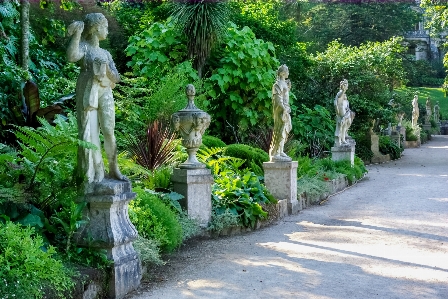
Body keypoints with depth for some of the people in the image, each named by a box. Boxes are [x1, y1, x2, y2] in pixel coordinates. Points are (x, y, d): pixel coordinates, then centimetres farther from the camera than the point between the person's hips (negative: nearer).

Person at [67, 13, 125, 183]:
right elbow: (71, 56, -19)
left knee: (108, 131, -6)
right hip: (88, 92, -4)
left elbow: (116, 78, 17)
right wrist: (76, 34, -15)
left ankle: (113, 169, 1)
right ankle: (97, 172, -2)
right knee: (90, 132, -6)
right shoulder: (83, 47, 6)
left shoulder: (105, 53, 23)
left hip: (105, 93, 4)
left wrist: (106, 69, -1)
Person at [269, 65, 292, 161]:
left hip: (285, 109, 10)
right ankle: (275, 154, -10)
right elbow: (277, 98, -20)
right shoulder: (278, 84, -12)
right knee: (280, 131, -11)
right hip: (280, 110, -10)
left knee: (284, 131, 12)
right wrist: (284, 109, -25)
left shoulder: (284, 83, 17)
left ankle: (280, 152, 18)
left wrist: (288, 87, 13)